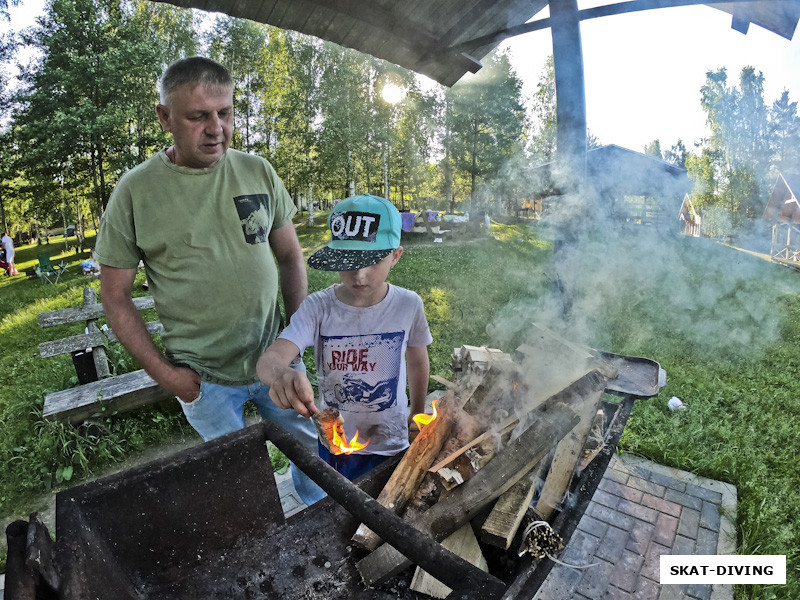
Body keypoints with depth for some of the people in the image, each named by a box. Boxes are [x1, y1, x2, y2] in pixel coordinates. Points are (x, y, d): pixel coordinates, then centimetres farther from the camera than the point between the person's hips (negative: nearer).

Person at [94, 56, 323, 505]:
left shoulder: (257, 171, -2)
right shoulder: (135, 191, -9)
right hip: (203, 378, -2)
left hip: (275, 360, 3)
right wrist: (162, 371, -8)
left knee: (314, 448, 20)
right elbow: (116, 296, -3)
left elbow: (290, 255, 6)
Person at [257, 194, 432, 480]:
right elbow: (269, 358, -31)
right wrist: (280, 374, -55)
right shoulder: (318, 308, -18)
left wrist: (417, 414, 13)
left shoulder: (408, 305, -15)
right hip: (335, 446, 0)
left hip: (393, 445, 0)